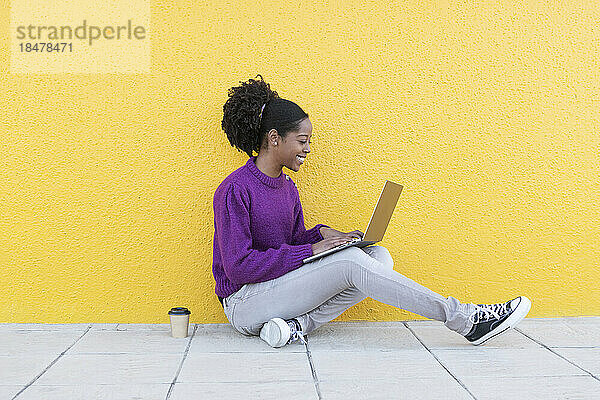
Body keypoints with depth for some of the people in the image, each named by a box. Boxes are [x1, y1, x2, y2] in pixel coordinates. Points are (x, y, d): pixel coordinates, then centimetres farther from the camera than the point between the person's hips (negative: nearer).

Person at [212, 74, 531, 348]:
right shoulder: (235, 190, -15)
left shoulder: (287, 187, 10)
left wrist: (325, 235, -8)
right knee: (350, 261, -27)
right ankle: (465, 320, -23)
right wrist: (311, 250, -21)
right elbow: (239, 267, -21)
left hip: (279, 286, 8)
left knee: (379, 256, -8)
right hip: (243, 303, -8)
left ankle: (300, 324, -22)